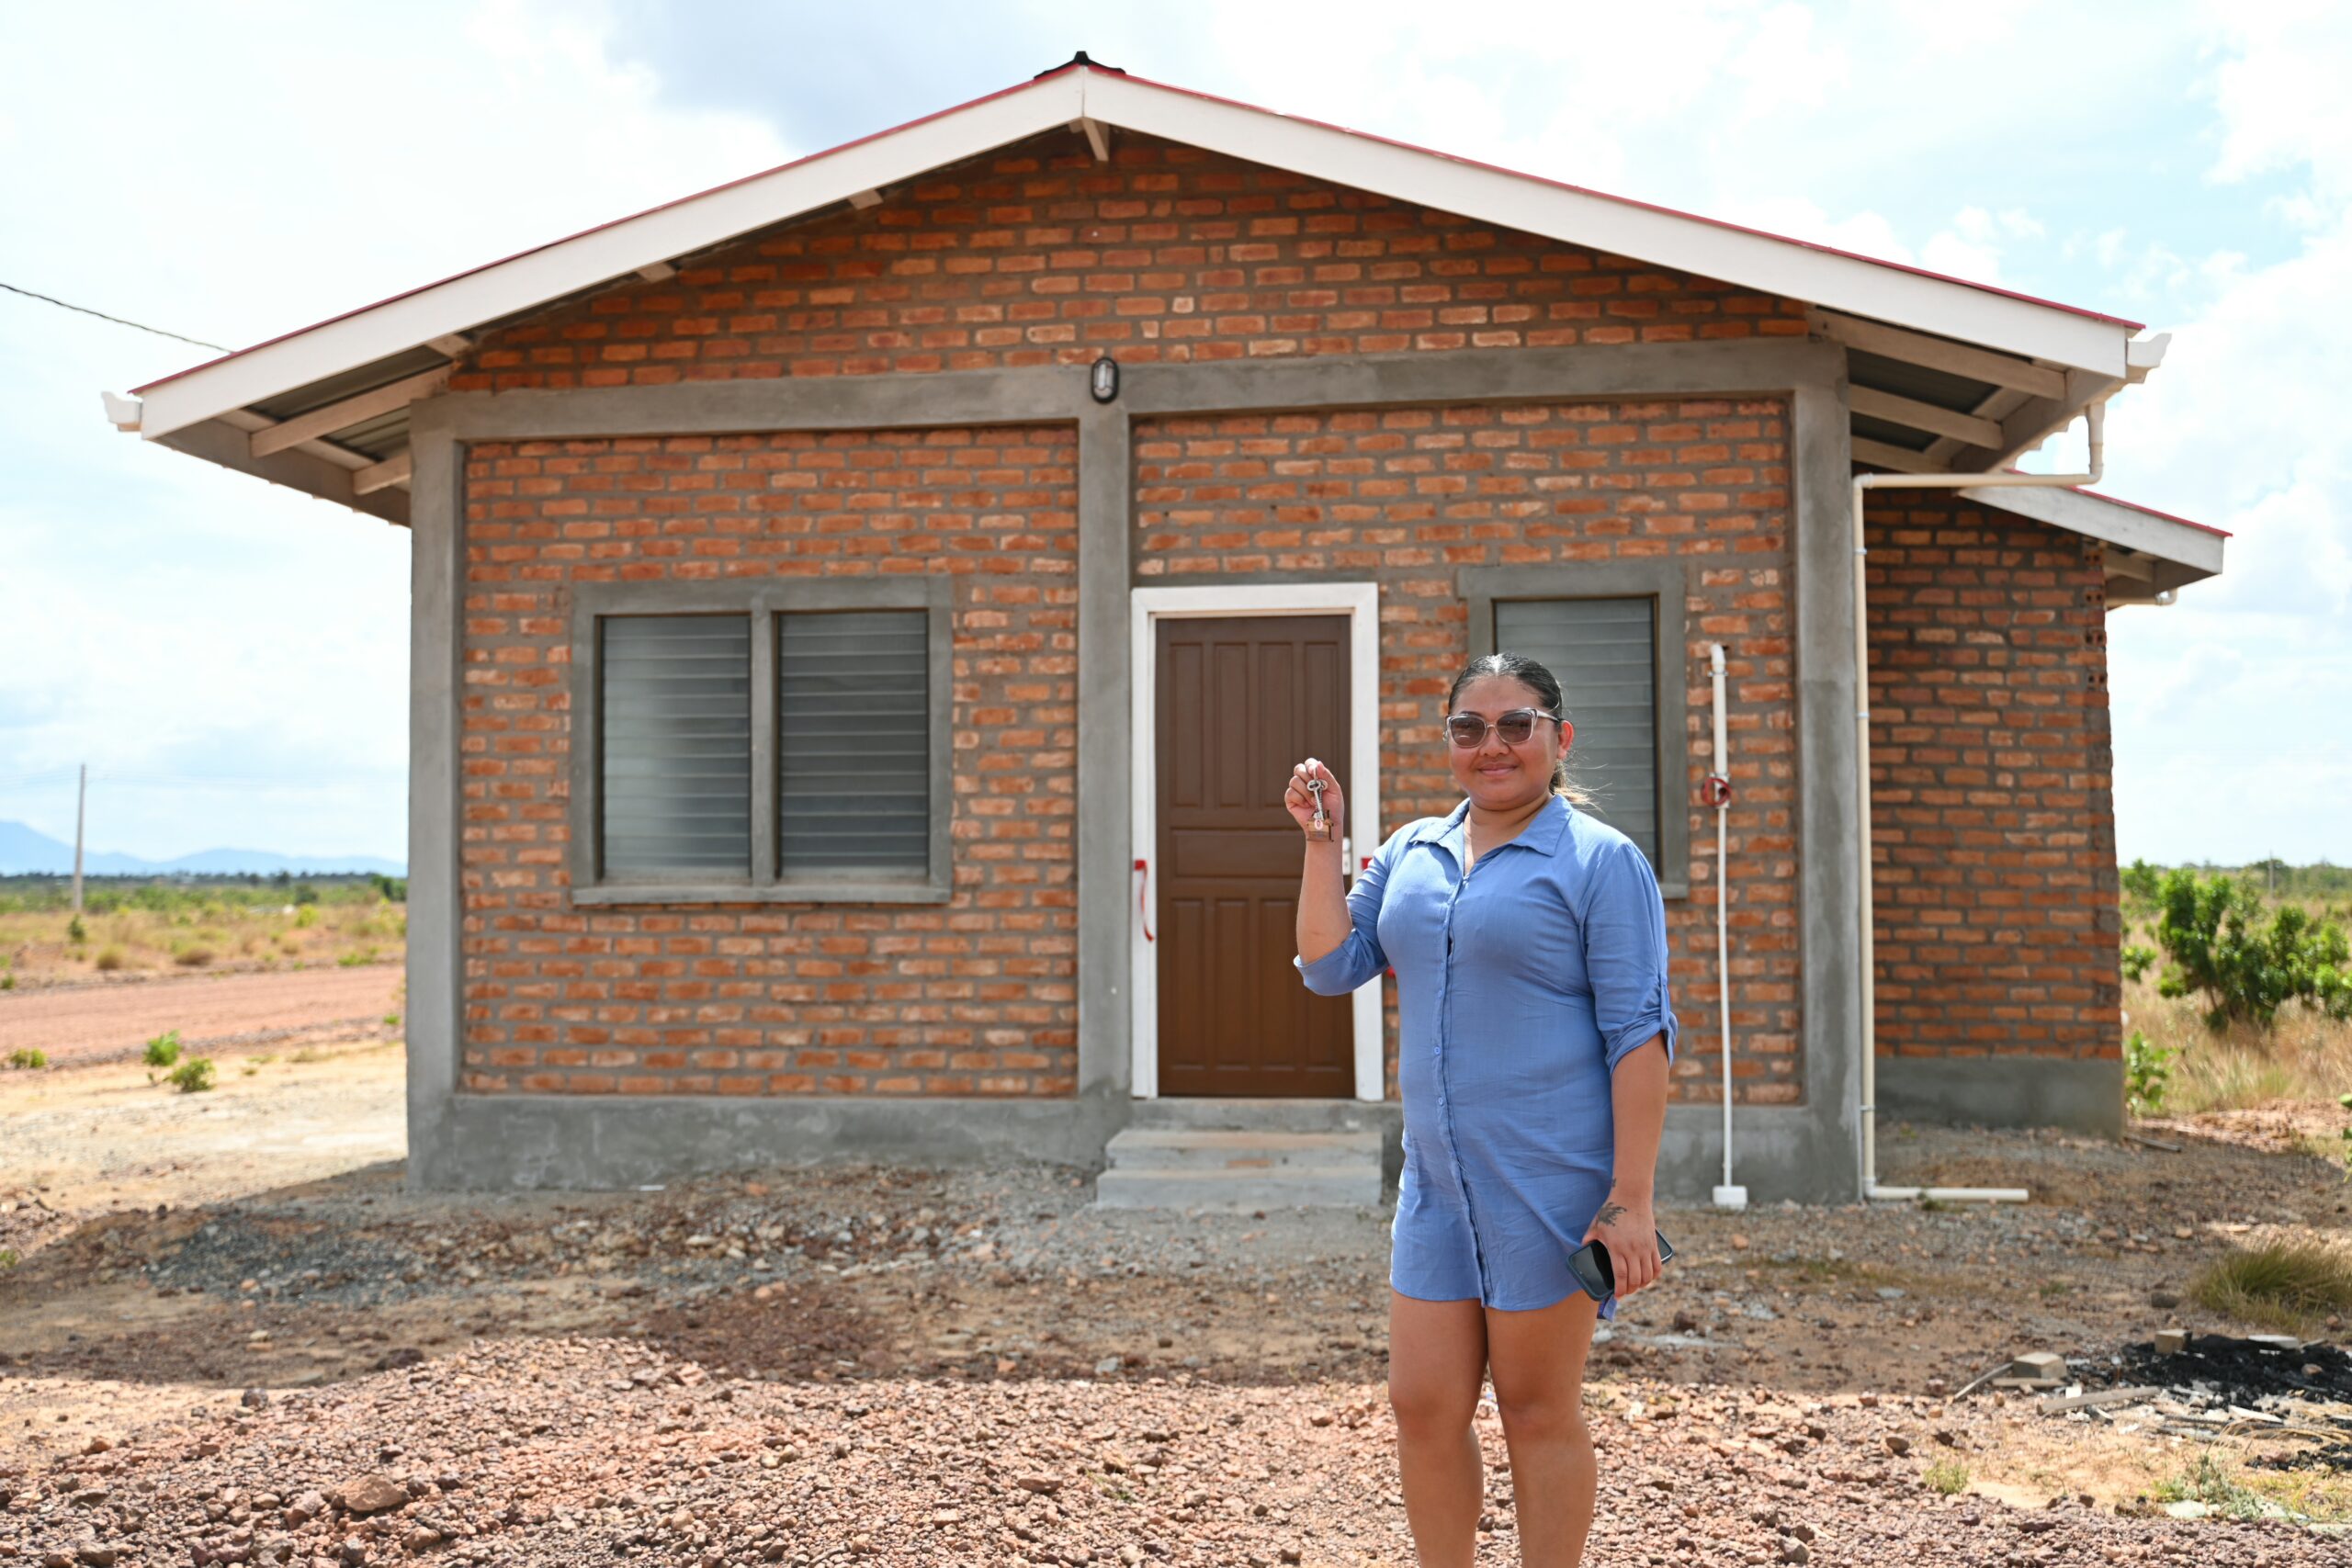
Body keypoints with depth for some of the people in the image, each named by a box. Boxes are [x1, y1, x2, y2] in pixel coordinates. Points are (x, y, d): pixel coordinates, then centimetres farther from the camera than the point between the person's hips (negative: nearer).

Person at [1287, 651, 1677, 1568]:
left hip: (1551, 1185, -6)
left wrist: (1630, 1201, -17)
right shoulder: (1411, 853, 11)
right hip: (1437, 1184, 6)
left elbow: (1639, 1034, -12)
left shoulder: (1599, 861, -7)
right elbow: (1330, 967, 9)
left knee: (1538, 1413, 6)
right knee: (1422, 1407, 10)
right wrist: (1322, 842, 1)